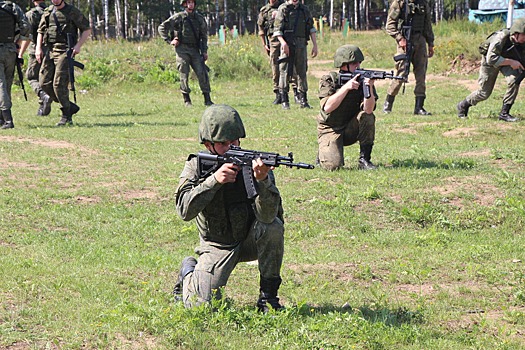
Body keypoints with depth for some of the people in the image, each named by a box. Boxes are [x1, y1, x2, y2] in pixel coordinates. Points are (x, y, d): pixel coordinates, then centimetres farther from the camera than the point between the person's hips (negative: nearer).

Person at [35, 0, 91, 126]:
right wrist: (39, 48, 3)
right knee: (44, 83, -1)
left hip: (64, 51, -6)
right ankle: (71, 107, 13)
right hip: (48, 51, 6)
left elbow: (87, 30, 1)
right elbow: (40, 32, 19)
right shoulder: (47, 12, 13)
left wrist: (78, 45, -11)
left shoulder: (72, 12, -2)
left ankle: (66, 116, 1)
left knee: (59, 84, -14)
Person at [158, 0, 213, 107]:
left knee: (202, 73, -7)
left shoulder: (200, 18, 10)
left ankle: (207, 99, -4)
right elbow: (162, 28, 2)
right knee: (184, 75, -3)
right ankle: (187, 100, 7)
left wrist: (204, 51, 7)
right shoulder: (178, 17, -1)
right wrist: (169, 41, -5)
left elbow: (204, 36, 16)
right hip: (182, 50, -3)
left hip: (195, 50, 3)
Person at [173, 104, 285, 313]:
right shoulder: (196, 166, -12)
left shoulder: (253, 164, -17)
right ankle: (188, 272, 21)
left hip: (251, 240, 0)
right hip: (217, 246, 0)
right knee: (201, 305, -16)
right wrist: (214, 180, -38)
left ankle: (268, 296, -14)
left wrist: (262, 180, -49)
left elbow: (266, 215, -30)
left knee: (273, 227, -32)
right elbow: (185, 210, -27)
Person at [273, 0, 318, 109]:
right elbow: (277, 29, -6)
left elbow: (311, 28, 15)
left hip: (301, 46, 4)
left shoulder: (304, 10, 13)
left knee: (302, 72, 5)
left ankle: (303, 101, 10)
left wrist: (315, 45, 7)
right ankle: (284, 101, 1)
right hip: (287, 45, -4)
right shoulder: (283, 9, 0)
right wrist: (283, 42, -21)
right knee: (285, 72, -4)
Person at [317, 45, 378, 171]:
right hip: (330, 129, -3)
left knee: (368, 117, -27)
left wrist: (369, 88, -39)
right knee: (333, 165, -25)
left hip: (352, 130, 3)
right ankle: (324, 154, 13)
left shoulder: (363, 79, -9)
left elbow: (368, 110, -23)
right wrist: (346, 87, -34)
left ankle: (364, 159, -12)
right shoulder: (329, 80, -12)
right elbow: (327, 107, -28)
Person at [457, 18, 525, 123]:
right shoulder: (501, 37, -37)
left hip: (507, 58, 4)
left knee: (514, 80, -25)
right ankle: (463, 105, 32)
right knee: (484, 92, 2)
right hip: (490, 61, -4)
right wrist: (510, 62, -42)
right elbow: (491, 59, -39)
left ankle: (504, 113, -13)